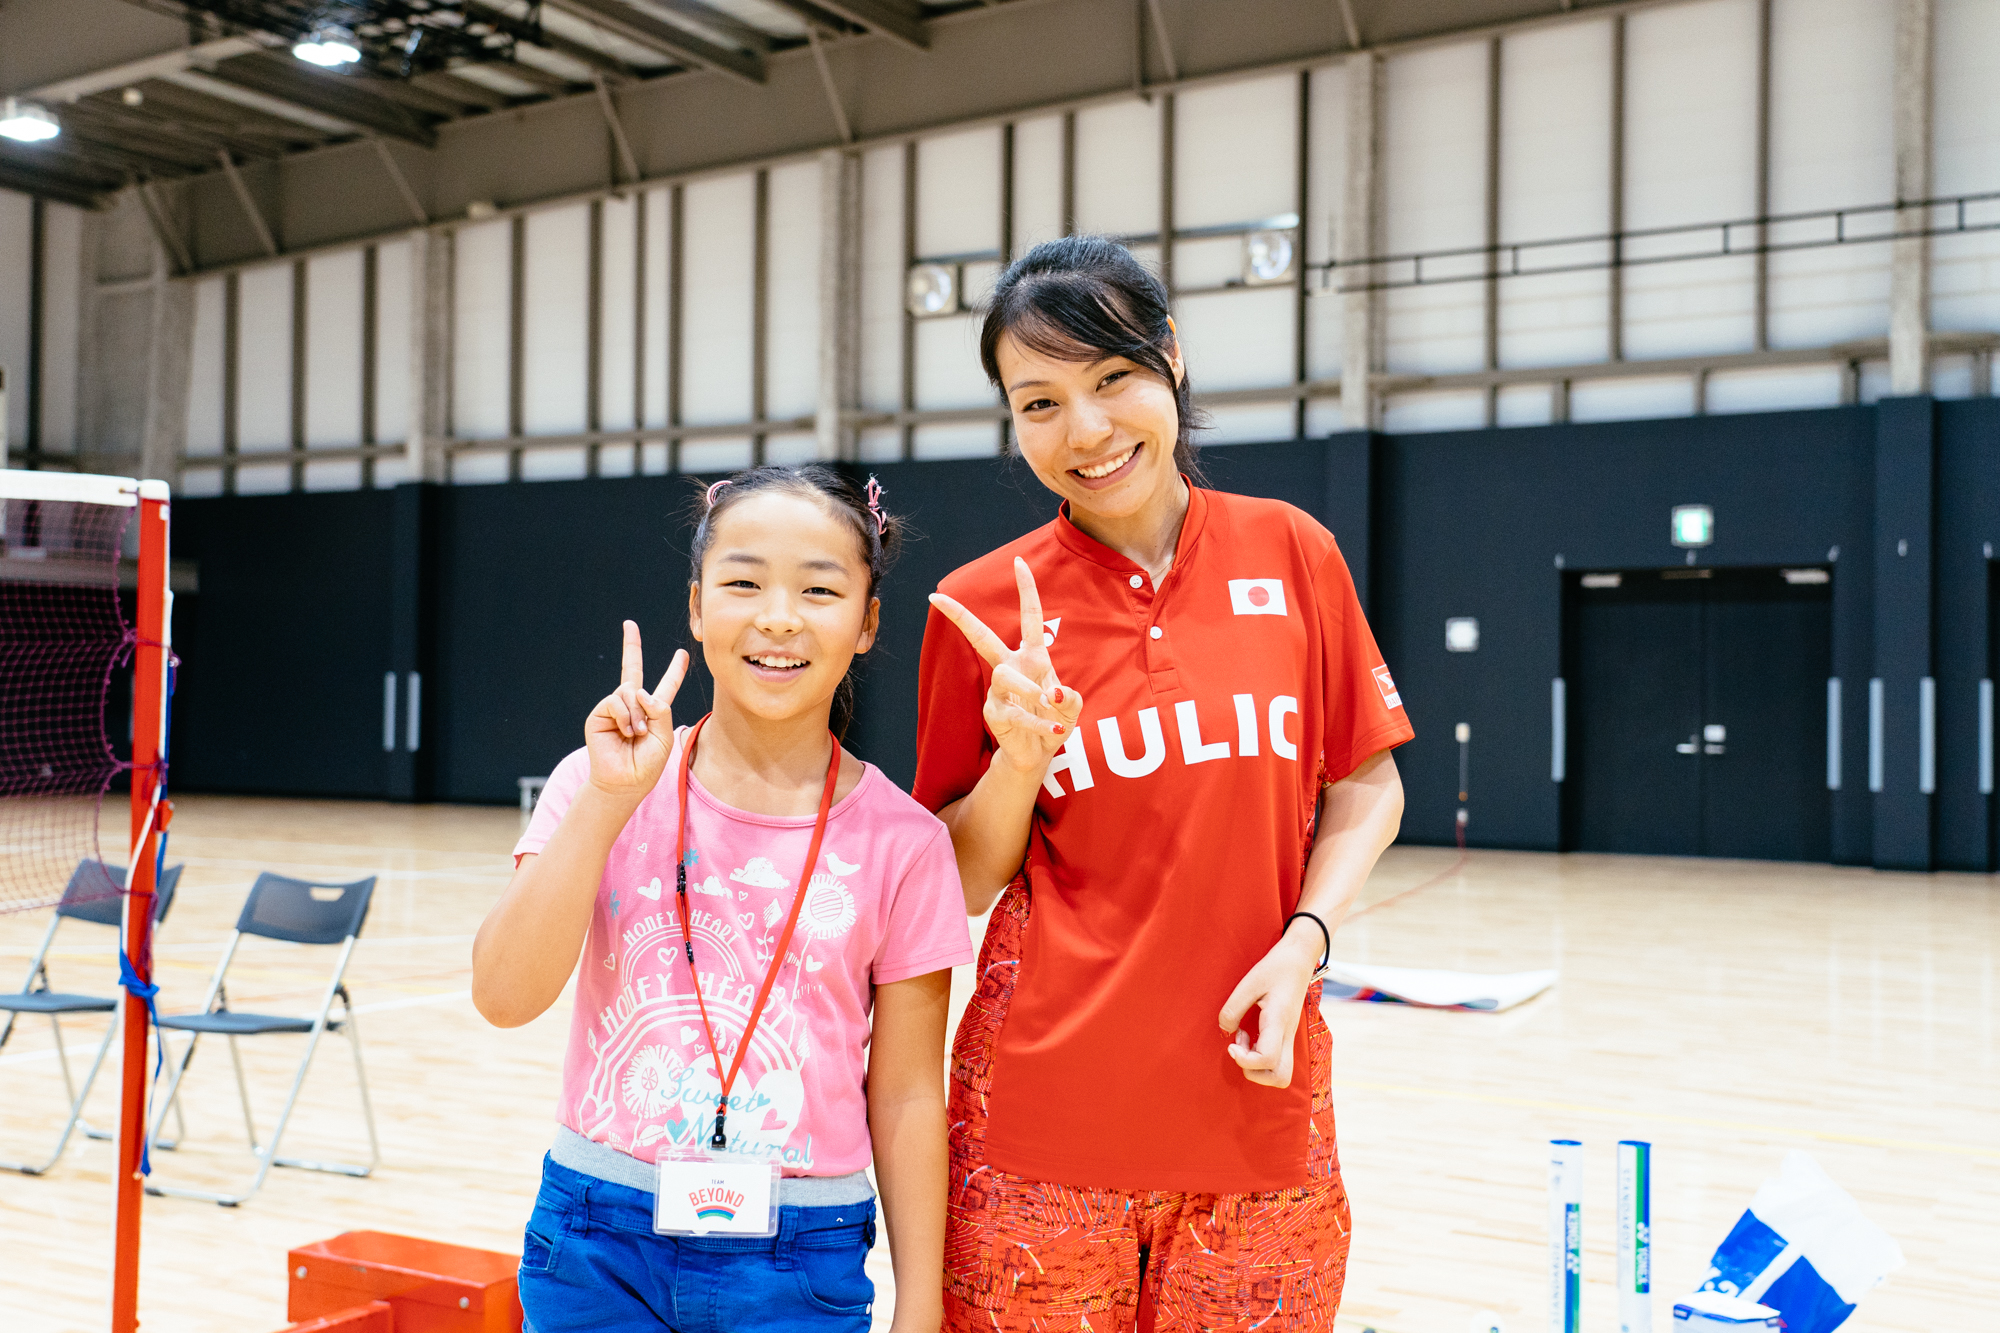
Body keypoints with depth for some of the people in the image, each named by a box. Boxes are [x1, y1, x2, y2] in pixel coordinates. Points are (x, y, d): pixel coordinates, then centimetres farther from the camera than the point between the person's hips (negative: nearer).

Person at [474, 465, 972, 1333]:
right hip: (596, 1248, 1)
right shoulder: (601, 787, -4)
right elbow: (505, 996, -15)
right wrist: (607, 800, -21)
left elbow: (905, 1096, -1)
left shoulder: (900, 841, -6)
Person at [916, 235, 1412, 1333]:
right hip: (1048, 1116, -1)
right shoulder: (983, 609, -2)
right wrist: (1018, 759, -14)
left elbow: (1364, 789, 8)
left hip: (1254, 1100, 1)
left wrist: (1304, 940, -7)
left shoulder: (1290, 553, 1)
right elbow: (963, 887, 3)